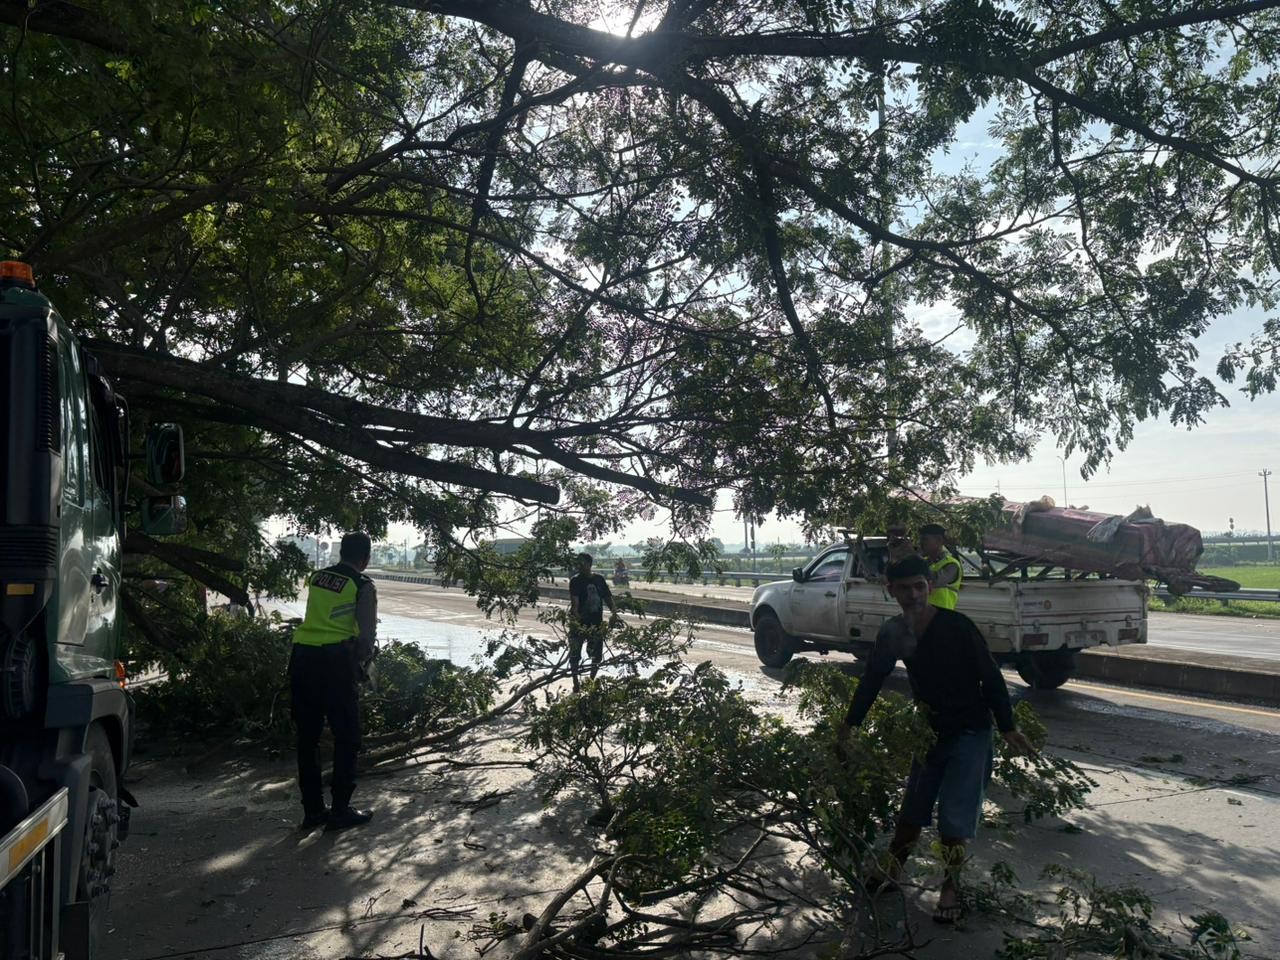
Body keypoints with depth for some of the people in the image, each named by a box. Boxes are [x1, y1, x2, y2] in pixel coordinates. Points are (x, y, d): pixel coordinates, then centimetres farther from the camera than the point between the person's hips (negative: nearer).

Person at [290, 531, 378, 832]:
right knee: (346, 738, 8)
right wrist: (360, 665, 15)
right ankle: (340, 811, 12)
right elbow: (367, 635, -4)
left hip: (301, 656, 6)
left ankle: (312, 810, 22)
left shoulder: (316, 578, 13)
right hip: (335, 660, -6)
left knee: (307, 737, 13)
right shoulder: (363, 586, -3)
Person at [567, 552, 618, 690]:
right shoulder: (575, 580, -8)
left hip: (596, 622, 4)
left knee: (597, 654, 11)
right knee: (575, 654, 0)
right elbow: (574, 601, -20)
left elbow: (607, 596, 10)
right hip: (579, 623, -4)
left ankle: (592, 680, 29)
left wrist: (613, 610, -8)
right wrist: (577, 619, -34)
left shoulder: (599, 579, 6)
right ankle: (575, 682, 12)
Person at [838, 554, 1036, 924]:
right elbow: (872, 680, 5)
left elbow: (991, 677, -15)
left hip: (969, 732, -5)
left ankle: (951, 887, 14)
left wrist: (1008, 728, -14)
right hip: (929, 731, 5)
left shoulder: (957, 626, -21)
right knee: (913, 807, 14)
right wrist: (849, 725, 8)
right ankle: (892, 868, 32)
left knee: (954, 816, -4)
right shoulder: (893, 633, -5)